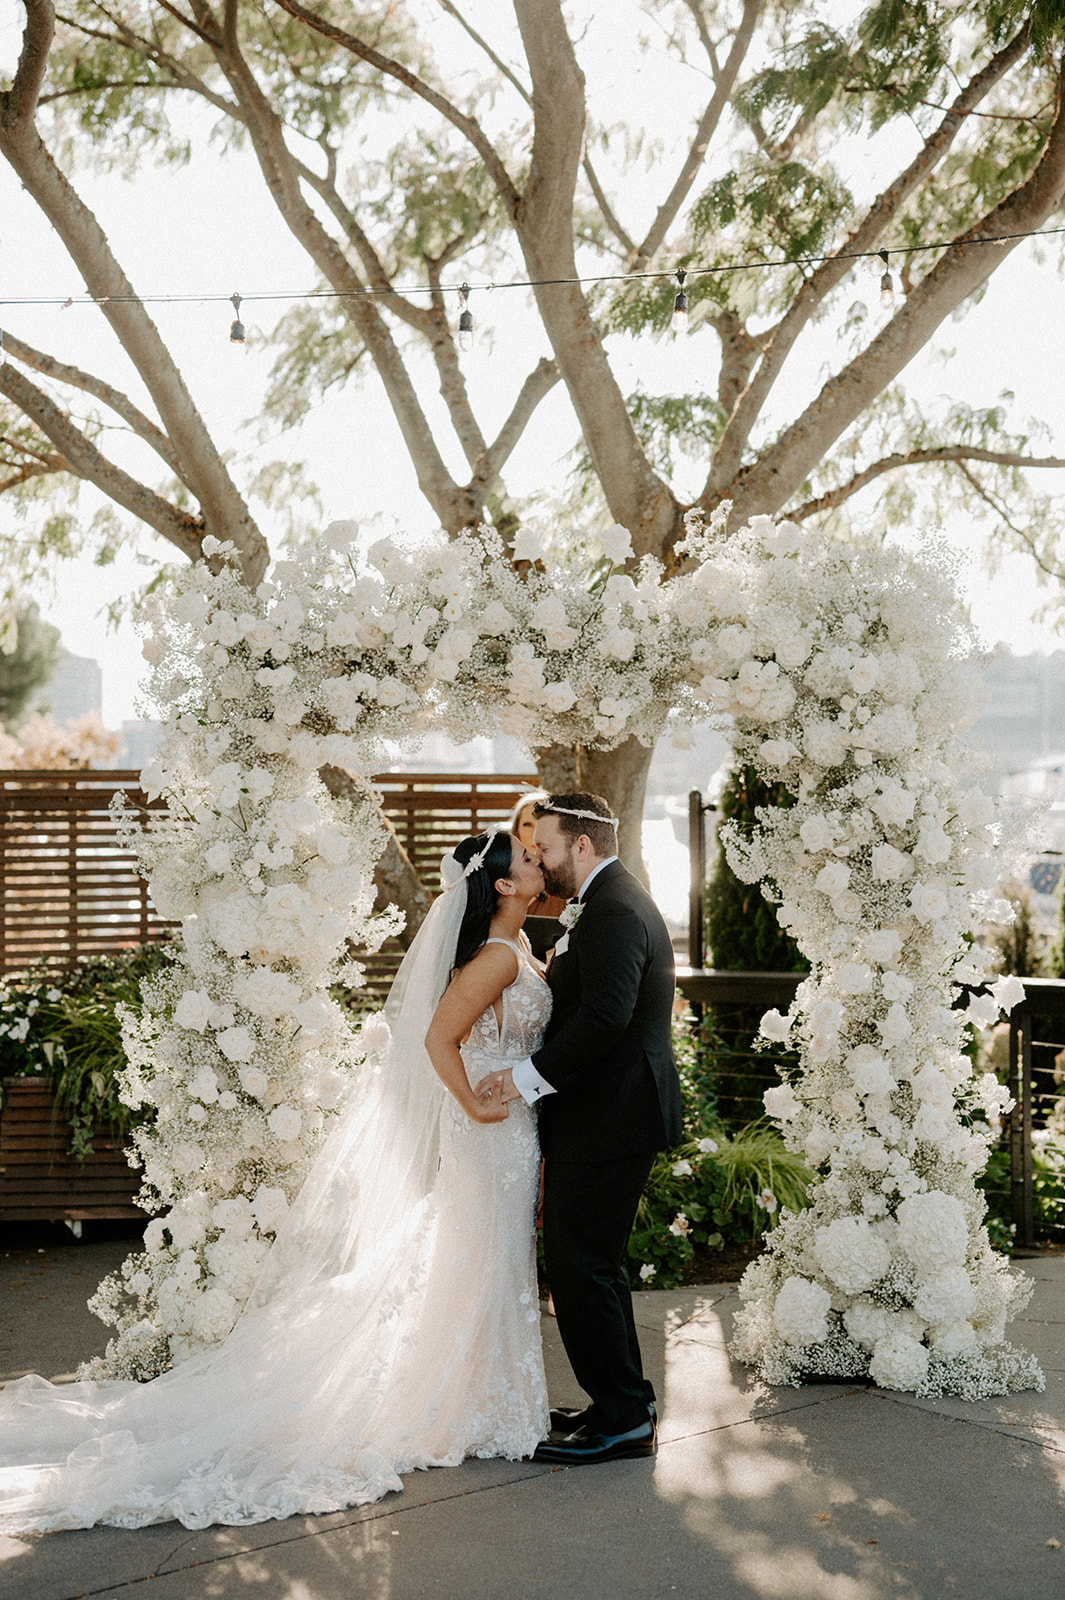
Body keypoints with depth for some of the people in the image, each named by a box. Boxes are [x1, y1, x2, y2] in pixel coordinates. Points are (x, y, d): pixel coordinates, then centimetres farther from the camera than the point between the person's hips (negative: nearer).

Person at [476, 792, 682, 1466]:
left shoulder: (612, 912, -18)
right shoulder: (618, 900, 17)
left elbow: (606, 1015, -29)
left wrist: (531, 1076, -22)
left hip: (608, 1118, -11)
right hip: (610, 1112, 11)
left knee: (583, 1265, -4)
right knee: (593, 1263, 17)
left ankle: (622, 1418, 4)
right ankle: (626, 1404, 26)